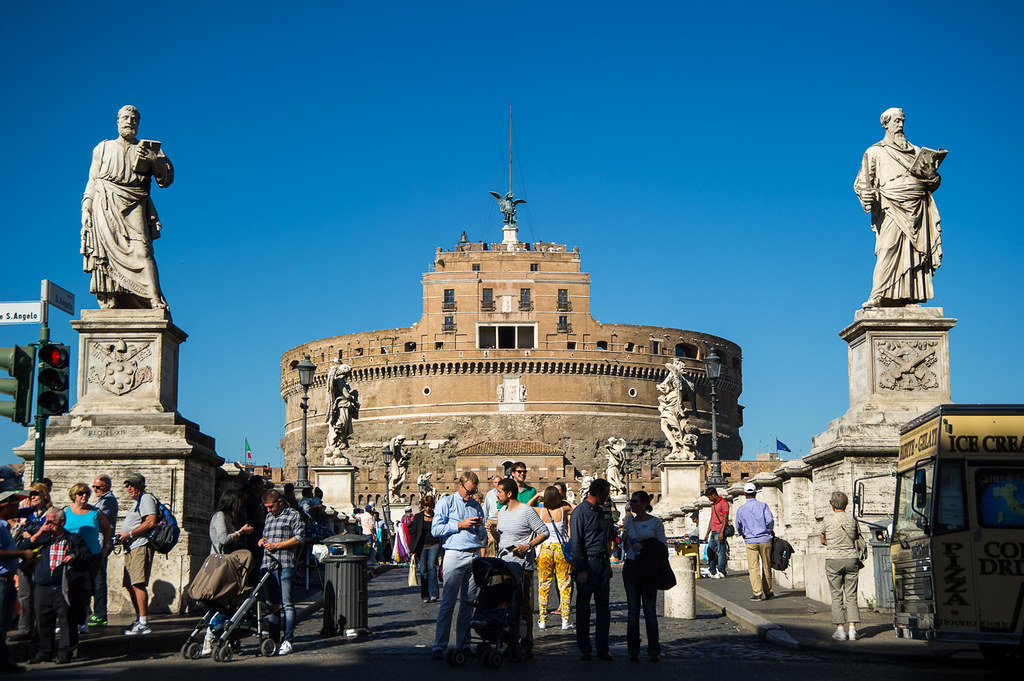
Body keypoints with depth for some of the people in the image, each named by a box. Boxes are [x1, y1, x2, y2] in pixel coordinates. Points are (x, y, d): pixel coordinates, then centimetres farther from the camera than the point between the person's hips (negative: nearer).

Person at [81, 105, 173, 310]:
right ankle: (110, 303, -16)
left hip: (133, 207, -1)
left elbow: (166, 179, 9)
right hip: (106, 207, 1)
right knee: (108, 250, -12)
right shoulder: (103, 149, 22)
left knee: (140, 250, -18)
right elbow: (92, 182, 18)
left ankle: (155, 300, -29)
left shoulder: (148, 149, 18)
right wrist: (86, 209, 6)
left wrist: (153, 159, -7)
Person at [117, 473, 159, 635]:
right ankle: (139, 620, 18)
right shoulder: (136, 502, 27)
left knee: (137, 584, -17)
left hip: (141, 547, -11)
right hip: (131, 549, 11)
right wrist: (122, 537, 16)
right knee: (130, 585, 11)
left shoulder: (146, 498, -5)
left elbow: (151, 522, -19)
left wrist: (129, 534, -17)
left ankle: (144, 624, -20)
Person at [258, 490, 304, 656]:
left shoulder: (293, 515, 2)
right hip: (268, 565, 7)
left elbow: (299, 538, -7)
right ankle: (274, 639, 12)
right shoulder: (269, 517, 24)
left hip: (285, 565, -7)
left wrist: (277, 545, -10)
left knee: (286, 604, -8)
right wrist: (262, 541, 11)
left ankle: (287, 641, -7)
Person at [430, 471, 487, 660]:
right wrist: (460, 525, -10)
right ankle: (439, 646, -7)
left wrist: (479, 527, 0)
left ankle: (463, 643, 11)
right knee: (448, 601, -9)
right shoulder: (446, 503, 4)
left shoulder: (477, 506, 18)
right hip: (455, 555, -5)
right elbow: (435, 529, -5)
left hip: (475, 556, 5)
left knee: (468, 601, 5)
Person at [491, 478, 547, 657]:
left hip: (522, 564, -7)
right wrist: (493, 530, 2)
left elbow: (544, 532, -5)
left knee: (524, 605, -5)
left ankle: (527, 646, -2)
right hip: (503, 562, 7)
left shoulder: (527, 511, -7)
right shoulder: (502, 512, 15)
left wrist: (528, 546, -16)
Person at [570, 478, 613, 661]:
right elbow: (575, 543, -12)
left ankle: (602, 648, 10)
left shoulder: (600, 511, 15)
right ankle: (584, 649, 7)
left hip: (602, 562, 7)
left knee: (603, 608, 5)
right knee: (583, 609, 1)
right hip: (587, 563, -7)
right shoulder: (579, 512, -9)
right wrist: (580, 570, -17)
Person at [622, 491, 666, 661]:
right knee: (632, 609, 3)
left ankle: (654, 650, 2)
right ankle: (633, 650, 7)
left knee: (649, 608, -4)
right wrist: (624, 539, -2)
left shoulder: (655, 523, -1)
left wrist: (644, 547, -15)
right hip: (631, 566, 4)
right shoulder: (629, 522, 12)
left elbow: (664, 547, -3)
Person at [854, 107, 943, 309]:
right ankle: (879, 296, -22)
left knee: (916, 252, -5)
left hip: (916, 208, 4)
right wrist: (867, 195, -15)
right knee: (888, 249, -17)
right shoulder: (875, 152, 16)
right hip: (891, 208, -4)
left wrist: (931, 174, -2)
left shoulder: (916, 151, 25)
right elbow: (863, 181, 6)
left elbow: (932, 182, 22)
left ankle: (908, 298, -8)